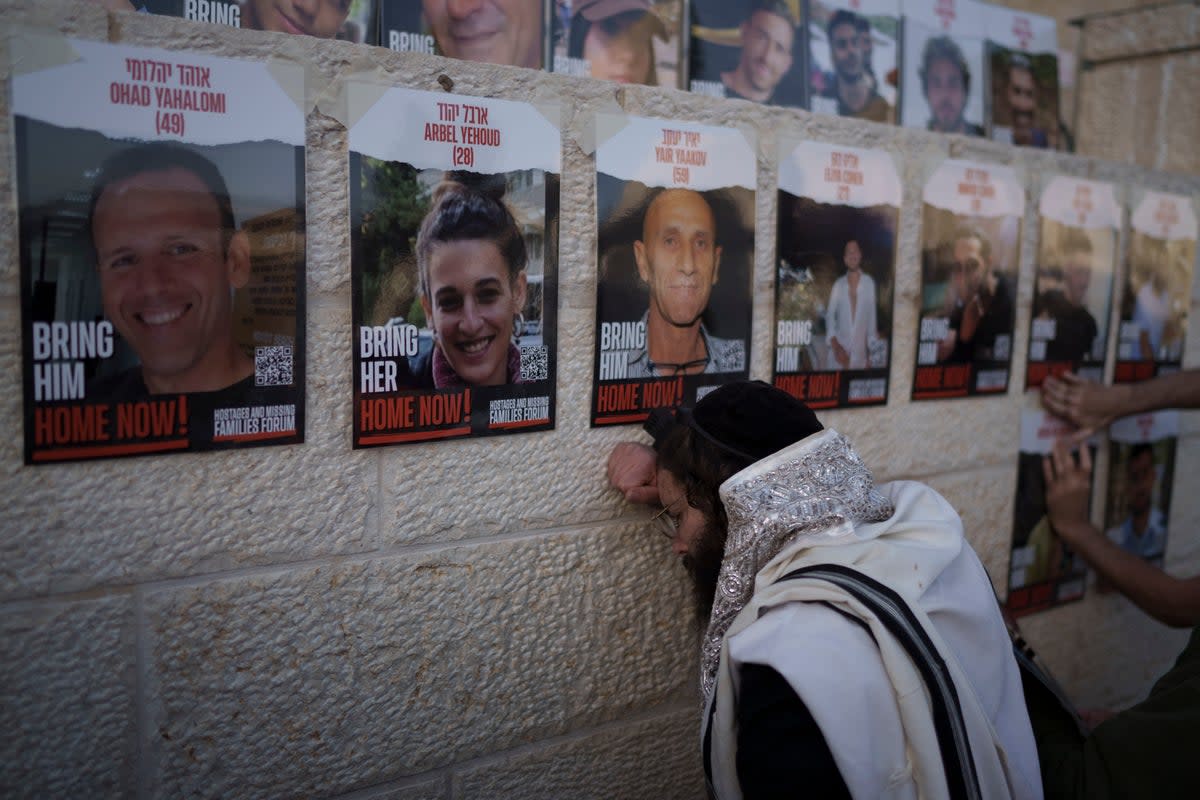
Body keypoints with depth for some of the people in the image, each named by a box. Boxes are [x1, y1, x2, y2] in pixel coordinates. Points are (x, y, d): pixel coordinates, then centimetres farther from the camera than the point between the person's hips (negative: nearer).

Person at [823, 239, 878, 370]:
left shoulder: (869, 283, 0)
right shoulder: (838, 284, 5)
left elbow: (872, 317, 4)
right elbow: (830, 316, 4)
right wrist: (835, 345, -8)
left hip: (860, 351, -1)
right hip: (839, 348, 1)